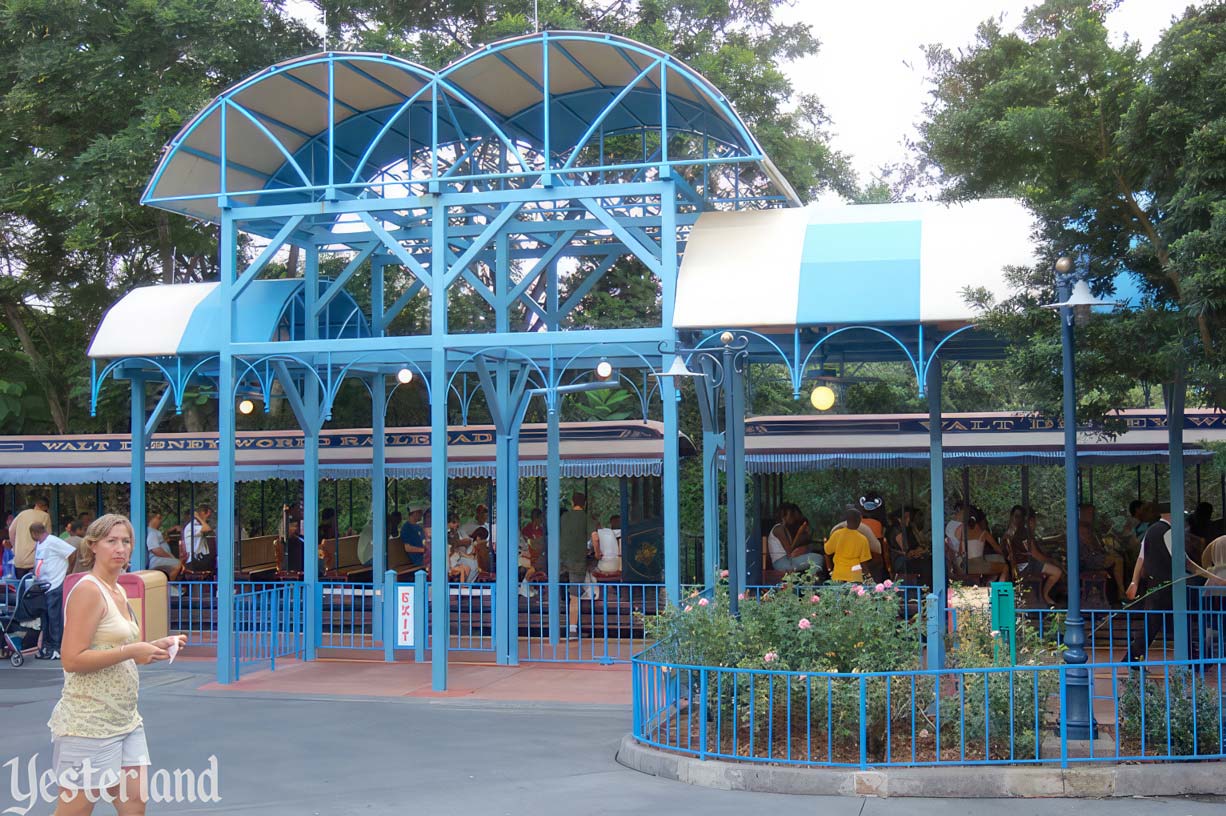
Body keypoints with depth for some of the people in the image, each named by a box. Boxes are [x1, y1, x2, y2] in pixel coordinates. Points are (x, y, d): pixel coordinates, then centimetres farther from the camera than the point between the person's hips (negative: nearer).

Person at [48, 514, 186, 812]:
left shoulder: (119, 591, 13)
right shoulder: (88, 590, -14)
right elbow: (72, 660, -21)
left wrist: (156, 646, 10)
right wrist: (131, 651, -20)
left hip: (125, 719, 9)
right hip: (89, 723, -9)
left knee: (135, 802, 8)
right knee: (75, 808, 0)